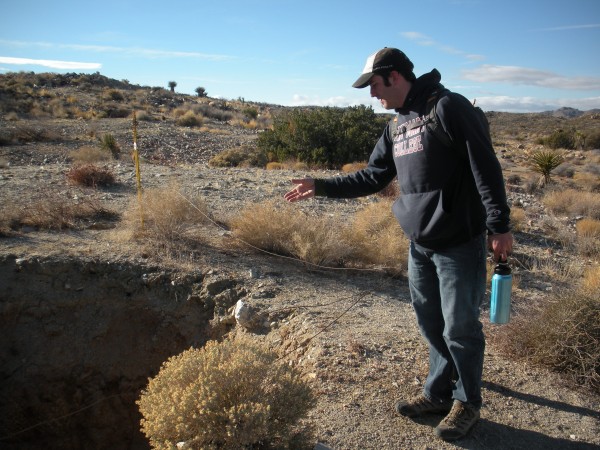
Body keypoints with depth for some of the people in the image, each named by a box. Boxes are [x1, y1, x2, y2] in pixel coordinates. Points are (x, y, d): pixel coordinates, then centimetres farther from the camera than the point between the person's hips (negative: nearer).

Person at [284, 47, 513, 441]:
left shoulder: (449, 107, -12)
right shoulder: (397, 126, 13)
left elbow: (486, 168, -15)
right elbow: (373, 177, 18)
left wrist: (499, 226, -17)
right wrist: (322, 186, 13)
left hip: (460, 244, -8)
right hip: (420, 245, 8)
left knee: (460, 328, 4)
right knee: (431, 324, 16)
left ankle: (468, 403, 25)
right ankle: (438, 393, 34)